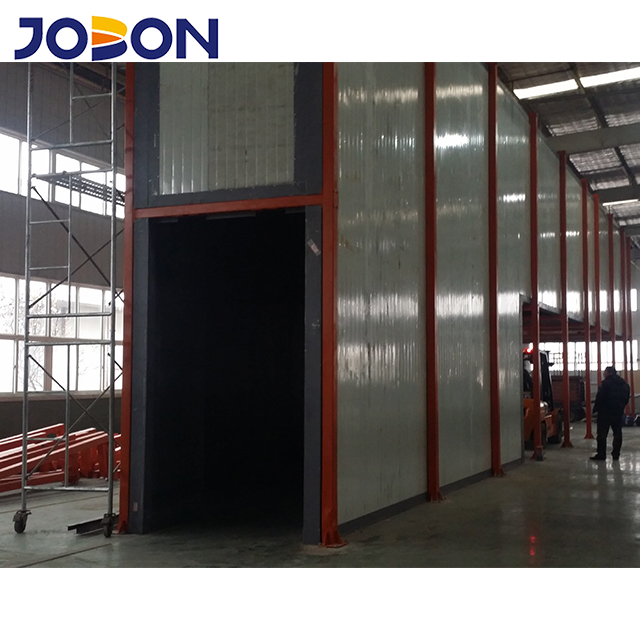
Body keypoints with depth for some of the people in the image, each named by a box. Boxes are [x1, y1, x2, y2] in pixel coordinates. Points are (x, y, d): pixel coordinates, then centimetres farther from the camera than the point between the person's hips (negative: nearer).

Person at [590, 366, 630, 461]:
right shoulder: (624, 384, 10)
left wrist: (595, 409, -6)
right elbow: (626, 399, 14)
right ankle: (616, 454, 10)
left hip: (605, 412, -6)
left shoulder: (605, 383, -13)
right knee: (617, 433, 11)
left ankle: (601, 454, -4)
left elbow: (600, 398, -16)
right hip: (618, 412, 6)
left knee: (602, 434, -2)